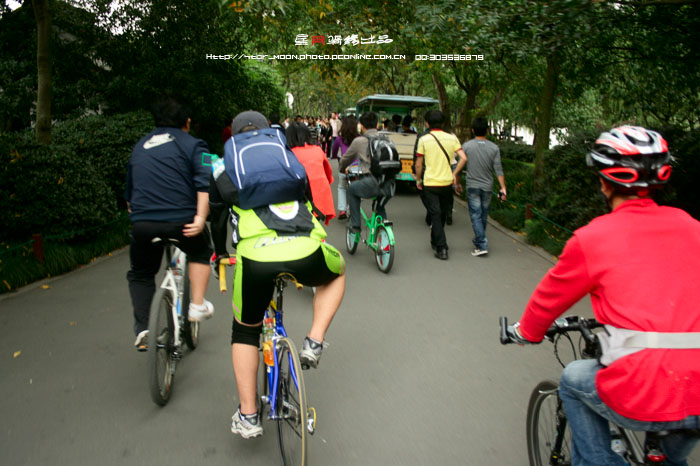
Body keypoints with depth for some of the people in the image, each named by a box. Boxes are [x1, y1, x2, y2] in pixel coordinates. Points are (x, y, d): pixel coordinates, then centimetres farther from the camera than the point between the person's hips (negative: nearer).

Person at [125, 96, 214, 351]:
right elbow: (205, 184, -11)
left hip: (141, 223, 4)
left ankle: (142, 330, 12)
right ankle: (198, 305, 20)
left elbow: (129, 190, 29)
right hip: (181, 221, -3)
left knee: (140, 274, 24)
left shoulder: (140, 146, 23)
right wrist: (200, 217, -17)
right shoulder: (192, 144, 6)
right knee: (200, 252, 28)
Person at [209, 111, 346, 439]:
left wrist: (220, 255, 56)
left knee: (245, 332, 27)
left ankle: (248, 416, 27)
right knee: (337, 272, 37)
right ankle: (314, 342, 21)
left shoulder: (225, 177, 23)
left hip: (255, 257, 0)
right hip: (306, 253, 0)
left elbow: (218, 223, 35)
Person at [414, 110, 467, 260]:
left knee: (435, 215, 0)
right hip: (447, 182, 3)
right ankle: (435, 241, 35)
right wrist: (454, 174, 6)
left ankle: (441, 249, -6)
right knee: (443, 214, 19)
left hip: (430, 183, -3)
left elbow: (418, 164, -3)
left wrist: (418, 180, 11)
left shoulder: (424, 139, -6)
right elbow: (463, 158, -6)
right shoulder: (452, 138, 1)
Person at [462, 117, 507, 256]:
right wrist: (503, 188, -3)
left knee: (476, 216, -2)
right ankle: (478, 240, 32)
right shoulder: (494, 148, -3)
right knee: (484, 216, 16)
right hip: (487, 187, 3)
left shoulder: (467, 146, -6)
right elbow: (498, 169, -6)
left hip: (472, 186, -3)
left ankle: (482, 246, -11)